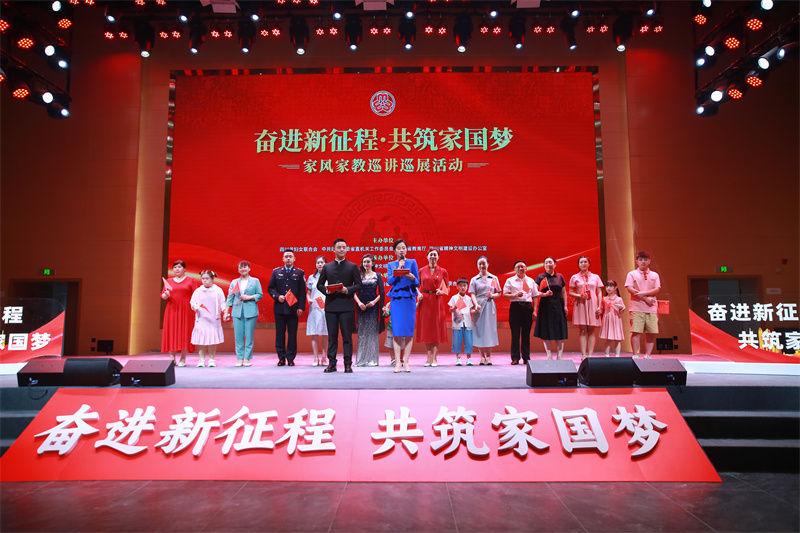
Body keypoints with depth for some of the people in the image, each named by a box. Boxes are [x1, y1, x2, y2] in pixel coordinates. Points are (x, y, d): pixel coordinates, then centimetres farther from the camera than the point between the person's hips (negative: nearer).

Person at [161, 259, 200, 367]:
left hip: (186, 310, -2)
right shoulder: (169, 281, 14)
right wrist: (165, 295, -11)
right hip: (172, 310, 3)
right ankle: (172, 359, 4)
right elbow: (162, 295, 12)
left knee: (185, 333, -4)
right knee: (171, 333, -1)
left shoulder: (191, 280, 6)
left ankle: (183, 359, 3)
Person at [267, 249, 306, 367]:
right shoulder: (276, 272, 10)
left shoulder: (299, 273, 6)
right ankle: (281, 358, 12)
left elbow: (302, 291, 3)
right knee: (280, 333, 4)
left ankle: (290, 358, 9)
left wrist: (301, 307, -6)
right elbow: (270, 288, 11)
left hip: (293, 309, -1)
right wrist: (277, 296, -7)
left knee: (292, 334, 1)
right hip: (279, 308, 1)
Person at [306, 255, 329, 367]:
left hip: (327, 308, -2)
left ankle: (324, 358, 4)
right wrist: (309, 299, -5)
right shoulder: (311, 278, 12)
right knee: (314, 333, -2)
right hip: (314, 308, 2)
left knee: (325, 334, -2)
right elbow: (308, 293, 16)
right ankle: (316, 358, 4)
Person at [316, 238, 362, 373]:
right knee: (332, 336, 6)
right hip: (331, 306, 2)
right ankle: (332, 364, 13)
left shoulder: (352, 266, 6)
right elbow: (319, 284, 13)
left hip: (346, 306, -2)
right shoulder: (327, 267, 12)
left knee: (347, 336, 0)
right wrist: (326, 290, -7)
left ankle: (348, 364, 7)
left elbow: (358, 285, 3)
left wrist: (348, 290, -14)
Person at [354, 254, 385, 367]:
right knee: (361, 332, 2)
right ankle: (361, 359, 6)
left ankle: (372, 359, 2)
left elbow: (381, 293, 3)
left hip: (373, 306, -2)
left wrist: (374, 301, -12)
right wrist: (359, 303, -9)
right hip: (361, 306, 2)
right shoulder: (359, 275, 11)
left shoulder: (377, 276, 7)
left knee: (372, 332, -3)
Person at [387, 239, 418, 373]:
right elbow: (390, 281, -1)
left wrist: (412, 277, -17)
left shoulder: (412, 262, 8)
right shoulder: (391, 265, 13)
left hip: (409, 299, -1)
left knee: (409, 331, -3)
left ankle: (406, 362, 2)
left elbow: (417, 283, 3)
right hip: (396, 300, 1)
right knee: (396, 332, -4)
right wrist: (399, 269, -8)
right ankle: (397, 362, -1)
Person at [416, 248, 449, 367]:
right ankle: (428, 357, 11)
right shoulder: (421, 270, 7)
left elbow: (448, 287, 10)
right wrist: (418, 294, -5)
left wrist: (442, 291, -10)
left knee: (437, 328, -2)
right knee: (425, 328, 2)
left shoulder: (443, 271, 5)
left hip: (437, 301, -1)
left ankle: (434, 358, 3)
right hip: (424, 301, 1)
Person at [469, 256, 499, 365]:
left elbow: (499, 294, 11)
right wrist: (476, 305, -19)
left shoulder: (494, 278, 10)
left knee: (489, 329, -1)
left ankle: (488, 357, 6)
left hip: (490, 306, 0)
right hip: (479, 306, 0)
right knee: (479, 329, -2)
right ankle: (482, 357, 7)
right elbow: (473, 294, -2)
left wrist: (492, 295, -10)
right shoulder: (474, 280, 7)